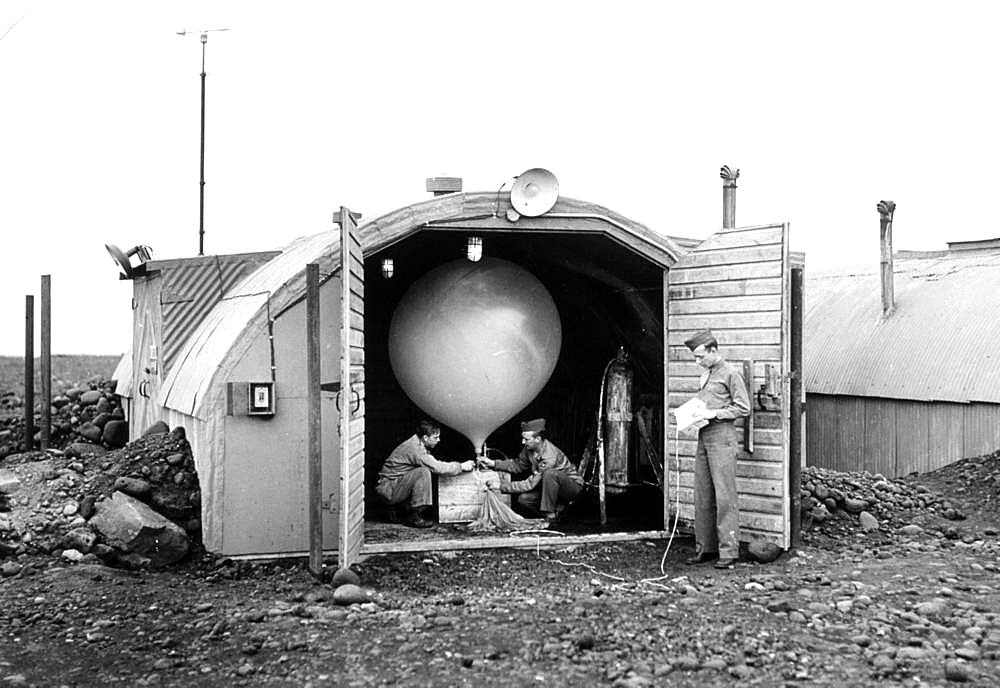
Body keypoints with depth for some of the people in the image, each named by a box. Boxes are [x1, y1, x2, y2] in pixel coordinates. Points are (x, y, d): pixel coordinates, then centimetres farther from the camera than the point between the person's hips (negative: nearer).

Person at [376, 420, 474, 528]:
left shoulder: (417, 444, 9)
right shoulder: (414, 449, -22)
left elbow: (434, 463, 15)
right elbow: (437, 468, -26)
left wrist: (457, 464, 3)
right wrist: (461, 466, -15)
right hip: (388, 489, -10)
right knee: (423, 472, -24)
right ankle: (413, 517, -19)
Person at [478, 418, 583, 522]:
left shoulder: (549, 457, -33)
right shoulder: (529, 448, -9)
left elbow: (531, 484, -31)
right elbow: (518, 465, 8)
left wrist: (502, 485, -29)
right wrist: (493, 463, -4)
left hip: (573, 485, -7)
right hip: (551, 486, 7)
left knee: (549, 474, -37)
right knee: (524, 499, -15)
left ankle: (551, 515, -23)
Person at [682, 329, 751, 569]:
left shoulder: (730, 374, -6)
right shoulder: (705, 375, 18)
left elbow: (743, 408, -9)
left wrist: (714, 414, -14)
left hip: (722, 437, -8)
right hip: (703, 437, 8)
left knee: (724, 495, -8)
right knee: (702, 496, 8)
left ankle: (729, 551, -6)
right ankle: (705, 547, 14)